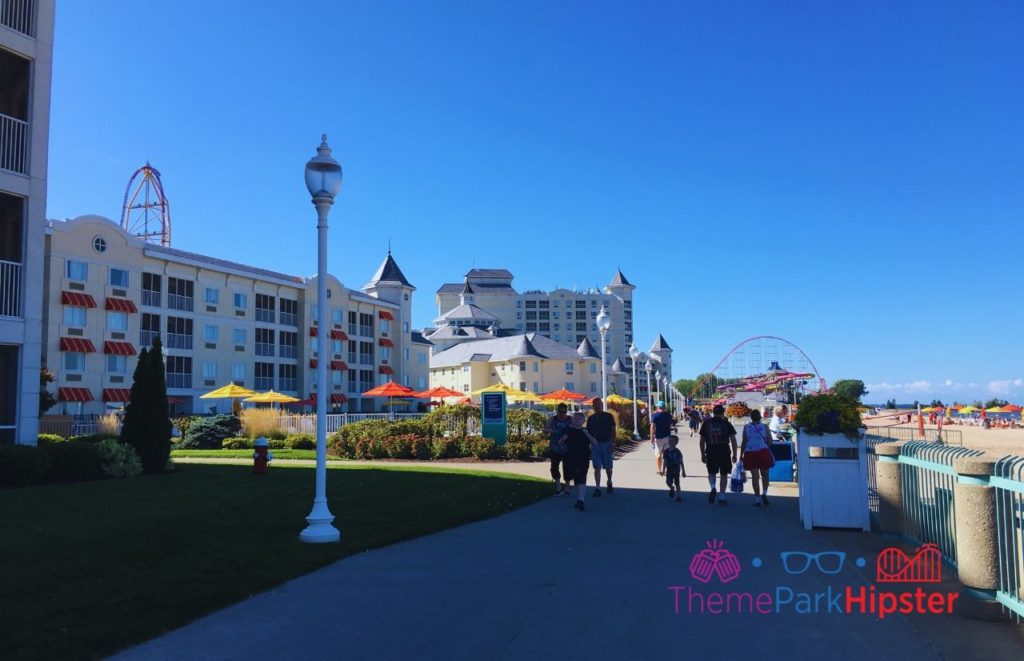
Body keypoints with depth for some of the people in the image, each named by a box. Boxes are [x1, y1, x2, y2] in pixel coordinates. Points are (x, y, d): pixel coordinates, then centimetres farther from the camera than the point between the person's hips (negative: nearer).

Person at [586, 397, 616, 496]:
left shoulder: (608, 416, 2)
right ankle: (597, 488, -1)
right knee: (597, 467, -2)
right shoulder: (591, 418, 9)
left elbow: (613, 430, 0)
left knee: (608, 467, 6)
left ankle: (609, 483, 32)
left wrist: (613, 443, -9)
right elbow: (588, 432, 12)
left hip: (606, 443, -2)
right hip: (595, 444, 2)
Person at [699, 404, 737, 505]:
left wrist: (703, 454, 15)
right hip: (724, 452, -1)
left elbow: (702, 441, 7)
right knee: (724, 474, 8)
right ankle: (721, 497, 8)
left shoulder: (706, 424, 6)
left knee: (711, 473, 17)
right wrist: (734, 454, 4)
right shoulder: (726, 424, 1)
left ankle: (713, 488, -9)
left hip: (711, 452, 1)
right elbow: (733, 440, -3)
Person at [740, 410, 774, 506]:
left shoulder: (746, 427, 4)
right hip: (763, 452, -1)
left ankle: (757, 499, 4)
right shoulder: (764, 426, 2)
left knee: (755, 476, 4)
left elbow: (744, 442, 3)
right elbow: (770, 441, 0)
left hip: (750, 453, 1)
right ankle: (764, 493, -5)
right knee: (765, 474, 15)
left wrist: (741, 455, 8)